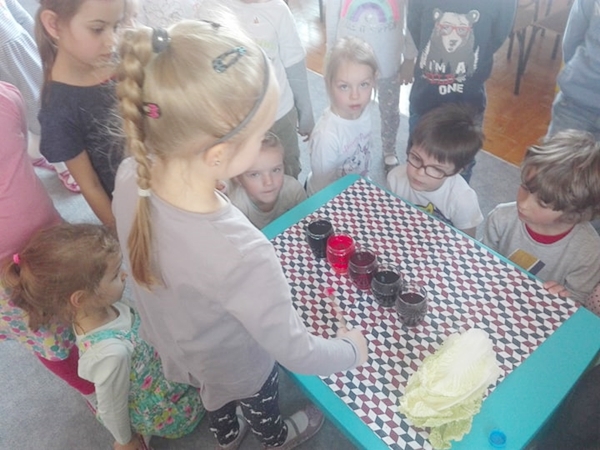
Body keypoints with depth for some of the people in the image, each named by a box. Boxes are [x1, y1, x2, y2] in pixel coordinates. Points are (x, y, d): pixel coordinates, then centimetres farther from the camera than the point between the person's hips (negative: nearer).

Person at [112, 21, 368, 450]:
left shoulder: (130, 176, -28)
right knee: (261, 408, 33)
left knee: (216, 398, 39)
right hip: (236, 367, -4)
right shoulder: (242, 255, -48)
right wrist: (352, 350, -11)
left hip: (171, 342, 5)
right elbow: (295, 352, -31)